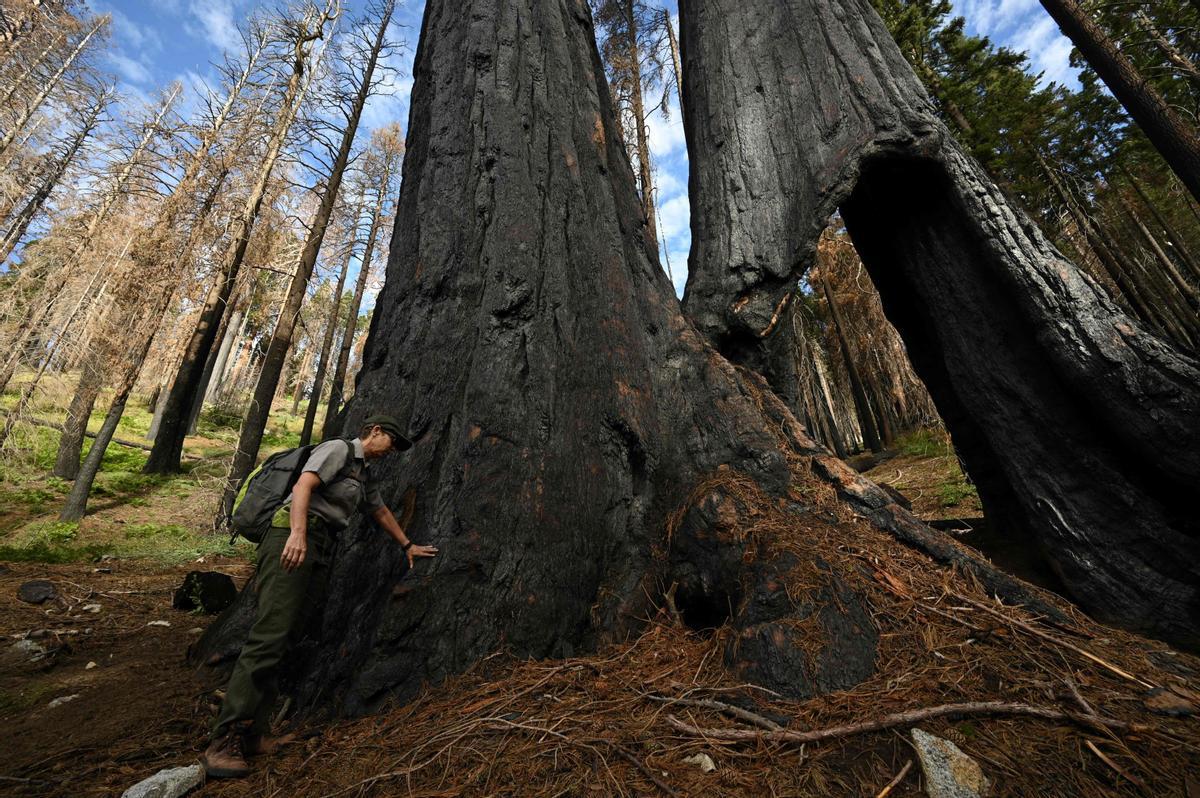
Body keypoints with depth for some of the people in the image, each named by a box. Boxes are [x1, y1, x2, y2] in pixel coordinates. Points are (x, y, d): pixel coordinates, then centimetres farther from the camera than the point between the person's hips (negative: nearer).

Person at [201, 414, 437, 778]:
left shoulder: (363, 475, 25)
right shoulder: (338, 449, -2)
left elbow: (381, 511, 33)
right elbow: (303, 485, -16)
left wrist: (408, 545, 38)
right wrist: (298, 533, -30)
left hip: (321, 552, 9)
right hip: (294, 538, -8)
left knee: (283, 639, 6)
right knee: (270, 635, -14)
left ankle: (253, 734, 10)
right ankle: (223, 742, -9)